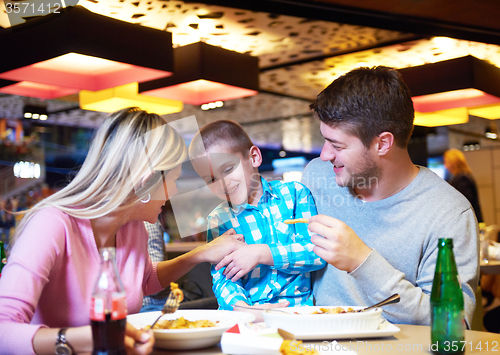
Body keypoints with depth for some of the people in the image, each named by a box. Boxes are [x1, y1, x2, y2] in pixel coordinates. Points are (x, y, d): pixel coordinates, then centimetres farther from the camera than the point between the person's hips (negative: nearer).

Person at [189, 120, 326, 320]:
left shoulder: (294, 194, 5)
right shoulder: (218, 220, 8)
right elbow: (222, 278, 0)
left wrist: (261, 253, -13)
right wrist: (240, 306, -22)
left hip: (298, 305, -1)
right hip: (247, 311, 1)